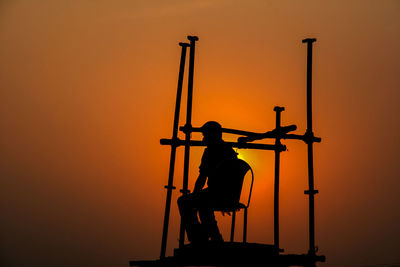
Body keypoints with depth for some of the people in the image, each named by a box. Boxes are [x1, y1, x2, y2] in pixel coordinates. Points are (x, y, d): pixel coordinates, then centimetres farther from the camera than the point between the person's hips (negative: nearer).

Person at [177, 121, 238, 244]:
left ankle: (196, 240, 9)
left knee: (183, 202, 5)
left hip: (217, 194, -8)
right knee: (202, 203, 30)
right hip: (230, 196, 8)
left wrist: (194, 194, -2)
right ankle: (216, 238, 31)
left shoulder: (210, 151, -13)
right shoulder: (231, 151, 13)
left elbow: (202, 178, -16)